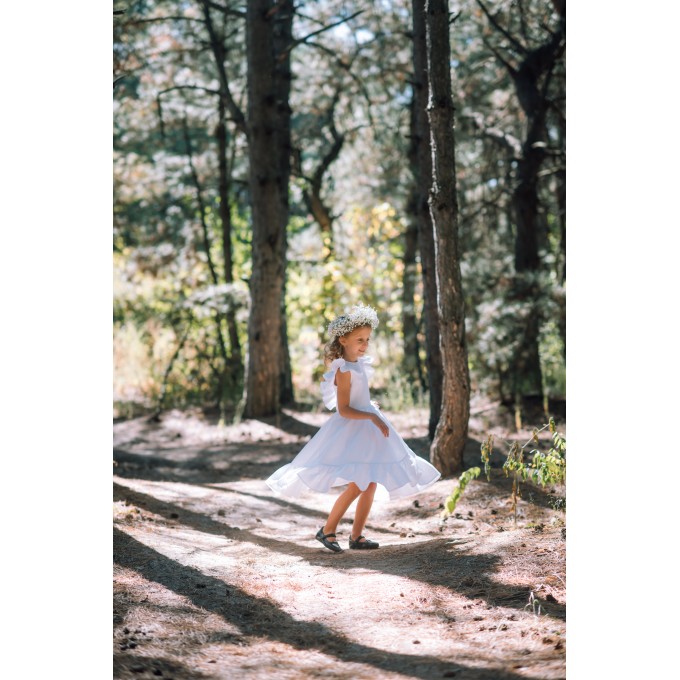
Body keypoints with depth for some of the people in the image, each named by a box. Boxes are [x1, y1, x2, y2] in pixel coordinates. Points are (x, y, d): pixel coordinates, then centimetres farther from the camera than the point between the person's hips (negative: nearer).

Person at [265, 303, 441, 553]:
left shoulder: (358, 364, 10)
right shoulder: (345, 370, -17)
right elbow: (343, 410, -21)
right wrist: (372, 416, -26)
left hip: (367, 427, 9)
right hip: (350, 430, -9)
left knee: (371, 484, 6)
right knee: (357, 485, -16)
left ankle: (357, 536, 11)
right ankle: (328, 530, -2)